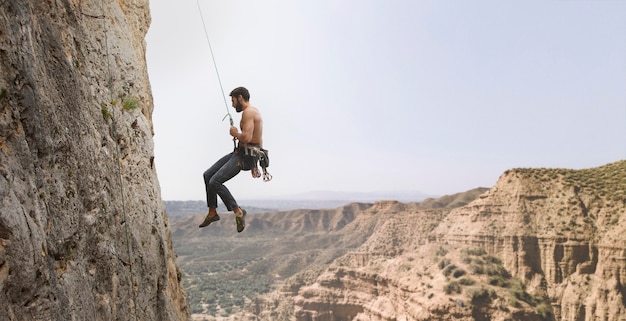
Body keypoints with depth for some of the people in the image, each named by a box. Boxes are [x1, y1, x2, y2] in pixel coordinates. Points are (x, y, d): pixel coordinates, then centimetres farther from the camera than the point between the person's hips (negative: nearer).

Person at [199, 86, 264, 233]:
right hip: (239, 152, 11)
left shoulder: (248, 112, -15)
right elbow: (254, 138, 25)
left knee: (215, 182, -17)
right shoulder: (253, 111, 19)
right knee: (208, 175, 11)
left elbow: (247, 138, -27)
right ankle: (212, 212, 20)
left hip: (246, 155, -11)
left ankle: (238, 211, -4)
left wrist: (235, 133, -8)